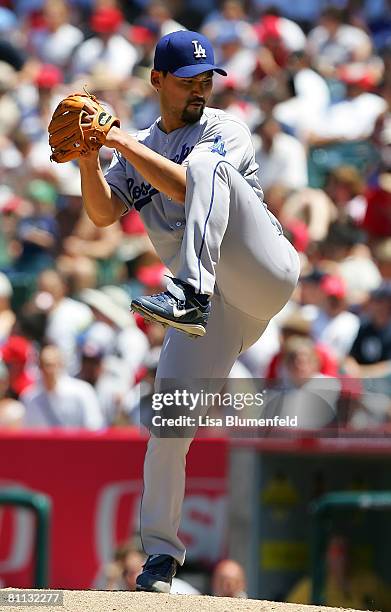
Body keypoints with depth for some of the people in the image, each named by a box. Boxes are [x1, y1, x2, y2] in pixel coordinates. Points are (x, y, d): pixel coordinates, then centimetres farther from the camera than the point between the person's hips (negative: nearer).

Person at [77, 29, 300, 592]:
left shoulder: (224, 129, 6)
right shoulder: (141, 153, 22)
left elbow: (187, 187, -12)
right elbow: (102, 213, 7)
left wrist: (125, 145, -13)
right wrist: (88, 155, -7)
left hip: (264, 275, -5)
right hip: (214, 310, 5)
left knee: (205, 165, -26)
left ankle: (189, 294, -47)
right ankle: (161, 552, 6)